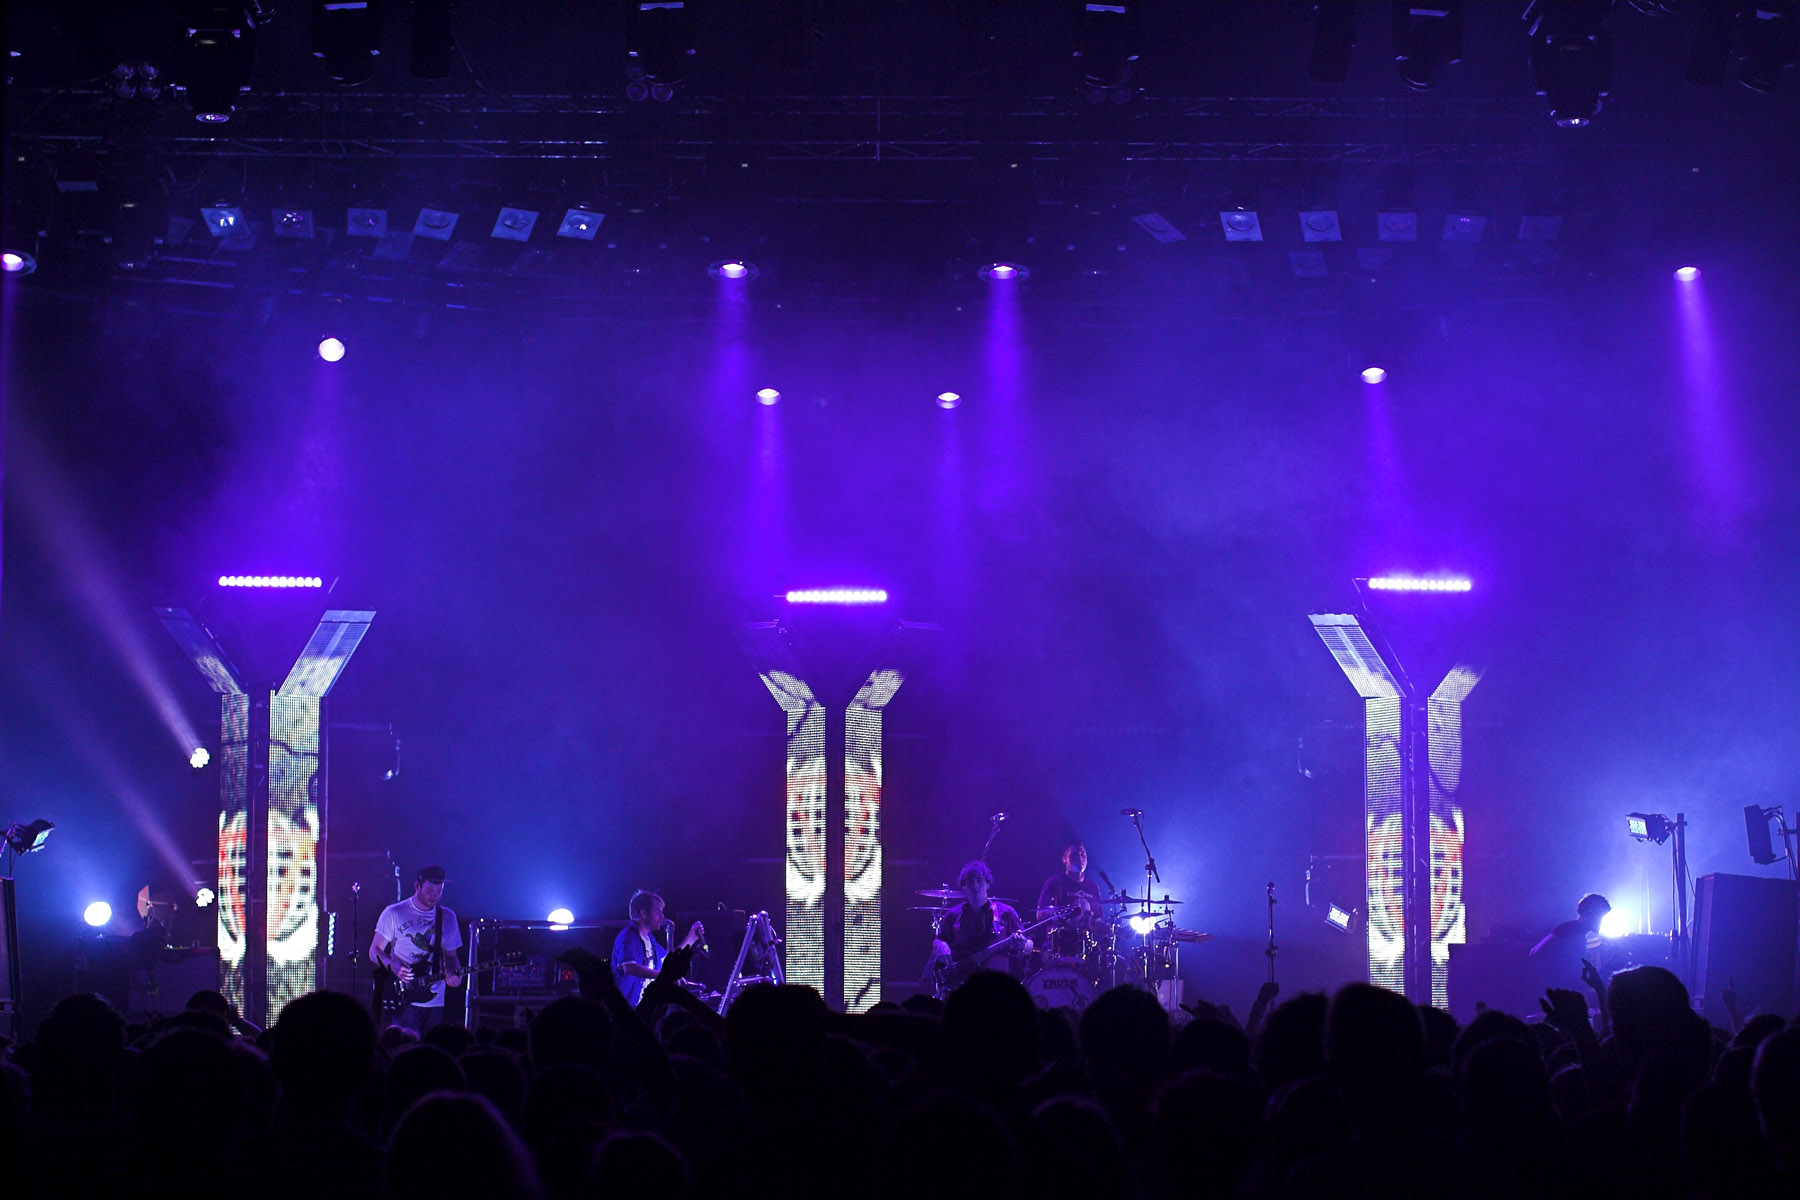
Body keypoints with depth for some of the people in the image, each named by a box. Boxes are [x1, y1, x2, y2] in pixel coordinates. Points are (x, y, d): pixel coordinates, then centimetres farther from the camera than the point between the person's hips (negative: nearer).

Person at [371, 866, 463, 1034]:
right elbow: (375, 952, 2)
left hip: (435, 1001, 4)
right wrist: (395, 967, -18)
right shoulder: (393, 914, 0)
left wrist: (453, 973, -6)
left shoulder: (447, 918, 11)